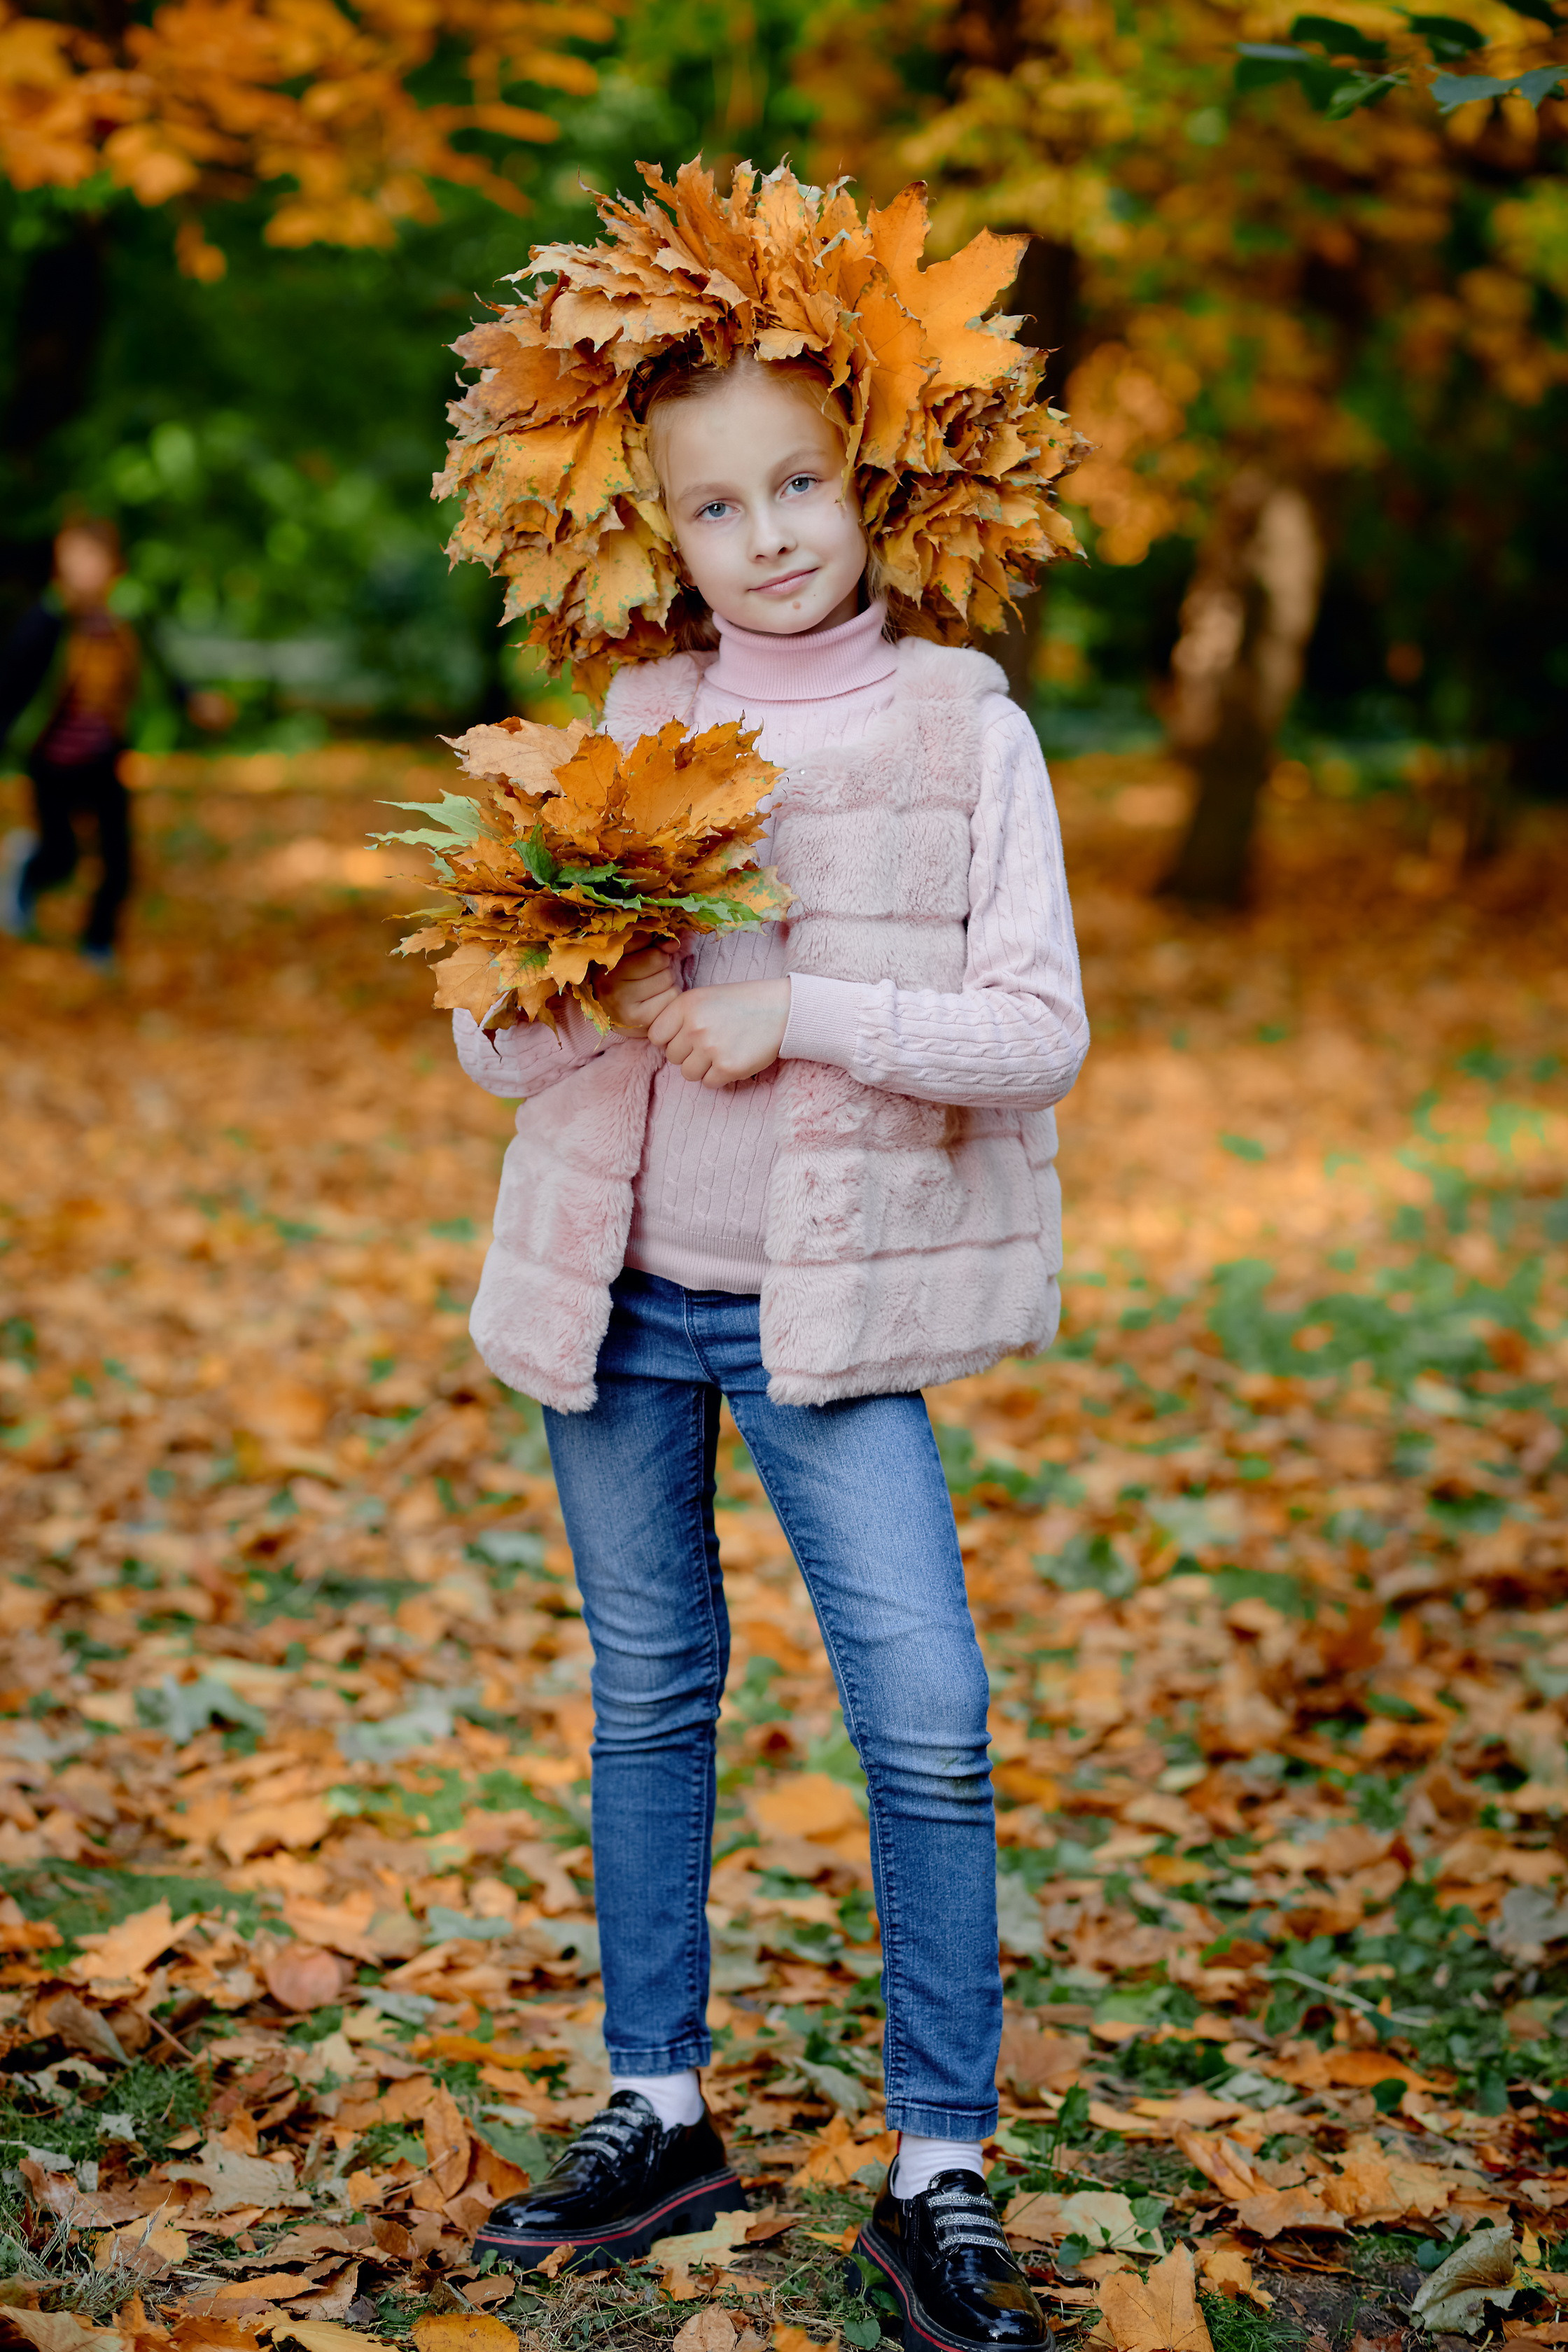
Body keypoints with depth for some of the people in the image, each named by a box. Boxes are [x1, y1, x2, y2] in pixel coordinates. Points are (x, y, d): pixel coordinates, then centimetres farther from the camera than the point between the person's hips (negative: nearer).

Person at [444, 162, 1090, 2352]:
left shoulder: (966, 727, -2)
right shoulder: (627, 729, 4)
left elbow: (1038, 1030, -8)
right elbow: (488, 1037, 4)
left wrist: (795, 1012, -18)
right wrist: (594, 996, -18)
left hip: (833, 1302, -3)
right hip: (613, 1290, 3)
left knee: (929, 1728, -8)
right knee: (648, 1696, 13)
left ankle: (940, 2176, 6)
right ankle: (659, 2114, 28)